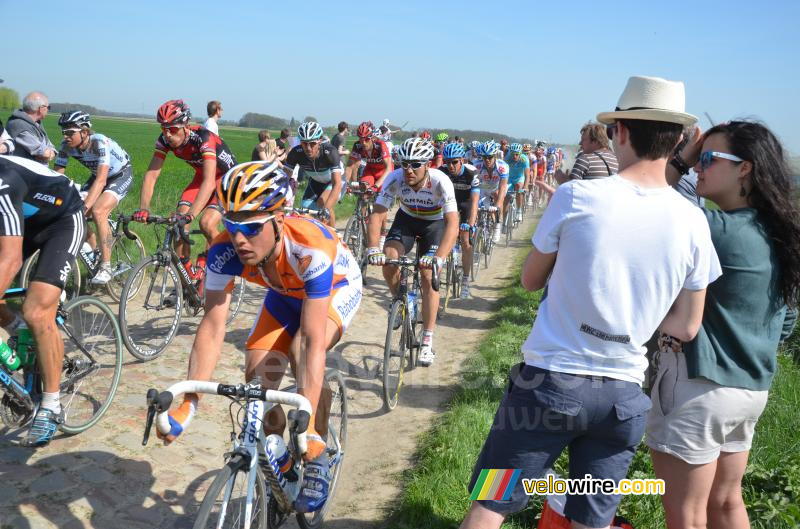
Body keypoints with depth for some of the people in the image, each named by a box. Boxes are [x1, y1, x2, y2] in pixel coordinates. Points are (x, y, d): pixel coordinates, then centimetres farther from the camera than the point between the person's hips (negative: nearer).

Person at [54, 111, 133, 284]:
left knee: (98, 212, -27)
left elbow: (101, 180, -41)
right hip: (98, 175, 7)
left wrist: (85, 206, -50)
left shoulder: (100, 143, -34)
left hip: (121, 175, -7)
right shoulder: (67, 145, -16)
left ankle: (106, 267, -18)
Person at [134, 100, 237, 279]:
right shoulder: (165, 140, -17)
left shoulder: (203, 137, -35)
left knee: (207, 224, -25)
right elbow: (151, 174, -21)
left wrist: (190, 215, -55)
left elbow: (209, 181, -44)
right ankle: (187, 274, 2)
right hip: (201, 177, 6)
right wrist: (143, 209, -37)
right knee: (178, 219, -12)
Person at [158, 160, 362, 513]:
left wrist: (307, 423, -51)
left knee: (302, 350, -31)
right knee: (258, 375, -11)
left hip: (337, 287, -4)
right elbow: (212, 327, -30)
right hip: (285, 293, 4)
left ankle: (317, 461, -9)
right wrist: (187, 405, -37)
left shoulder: (311, 249, -43)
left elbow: (313, 340, -46)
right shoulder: (225, 250, -32)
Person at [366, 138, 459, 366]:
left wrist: (439, 258, -56)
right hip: (407, 218, 2)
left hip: (435, 222, -2)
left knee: (428, 276, -13)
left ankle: (427, 342, -3)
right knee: (388, 261, -21)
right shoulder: (395, 179, -29)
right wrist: (373, 249, -47)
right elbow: (376, 215, -31)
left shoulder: (440, 182, -35)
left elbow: (452, 223, -42)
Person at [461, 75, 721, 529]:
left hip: (551, 381, -3)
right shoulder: (693, 222, -5)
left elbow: (530, 280, 1)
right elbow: (686, 327, 2)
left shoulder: (576, 197, -13)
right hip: (624, 396, 3)